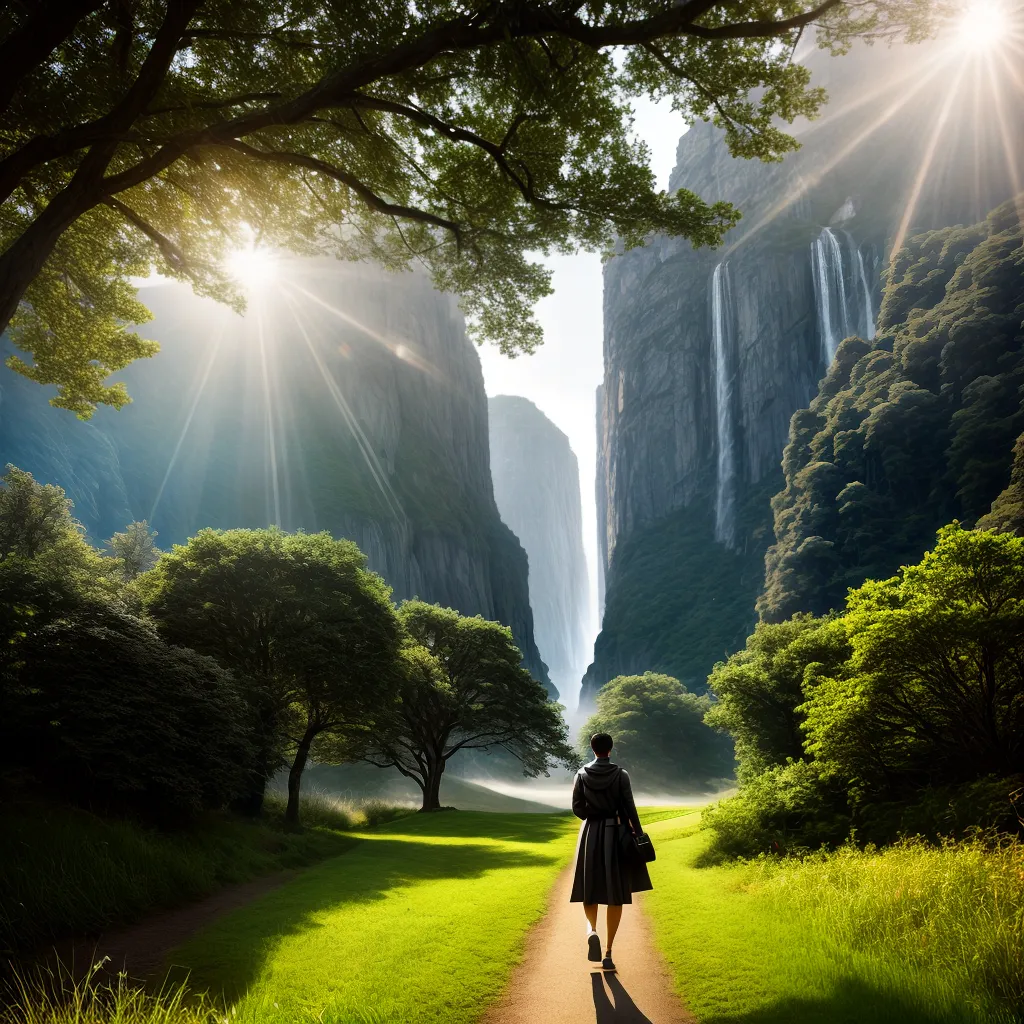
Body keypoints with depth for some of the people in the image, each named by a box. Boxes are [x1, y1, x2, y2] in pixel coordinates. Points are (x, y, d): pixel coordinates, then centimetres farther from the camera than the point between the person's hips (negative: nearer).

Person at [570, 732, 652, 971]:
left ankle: (592, 929, -12)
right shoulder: (621, 775, -7)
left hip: (591, 835, 1)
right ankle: (608, 953, 5)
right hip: (617, 834, -1)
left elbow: (577, 809, -2)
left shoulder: (581, 775, -2)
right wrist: (639, 836, -2)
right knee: (616, 894, 7)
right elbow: (630, 809, -9)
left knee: (591, 889, 16)